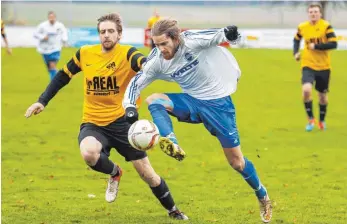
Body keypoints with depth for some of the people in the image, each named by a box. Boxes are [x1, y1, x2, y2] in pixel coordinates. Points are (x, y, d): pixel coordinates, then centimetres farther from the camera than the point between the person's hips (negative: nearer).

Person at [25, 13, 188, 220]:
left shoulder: (127, 54, -12)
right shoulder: (85, 54, -1)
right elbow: (63, 77, 15)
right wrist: (42, 101, 13)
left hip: (122, 122, -2)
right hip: (93, 123, 2)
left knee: (147, 174, 1)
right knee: (88, 153, -33)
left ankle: (173, 210, 28)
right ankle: (114, 174, 3)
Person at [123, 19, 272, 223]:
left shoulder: (192, 41, -21)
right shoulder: (156, 62, -8)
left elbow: (217, 36, -19)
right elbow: (136, 83, -1)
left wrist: (228, 33, -41)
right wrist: (130, 106, -17)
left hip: (218, 102, -4)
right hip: (192, 101, 4)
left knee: (236, 161, 1)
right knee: (153, 100, -23)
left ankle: (263, 197, 26)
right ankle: (172, 147, -39)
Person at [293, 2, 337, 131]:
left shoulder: (326, 26, -10)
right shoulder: (302, 27, 0)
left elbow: (333, 44, -18)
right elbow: (297, 39, 20)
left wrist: (316, 46, -21)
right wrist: (296, 53, 5)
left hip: (323, 67, -1)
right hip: (308, 65, 1)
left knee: (322, 95, 12)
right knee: (306, 89, -23)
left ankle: (322, 121, 36)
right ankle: (310, 119, -5)